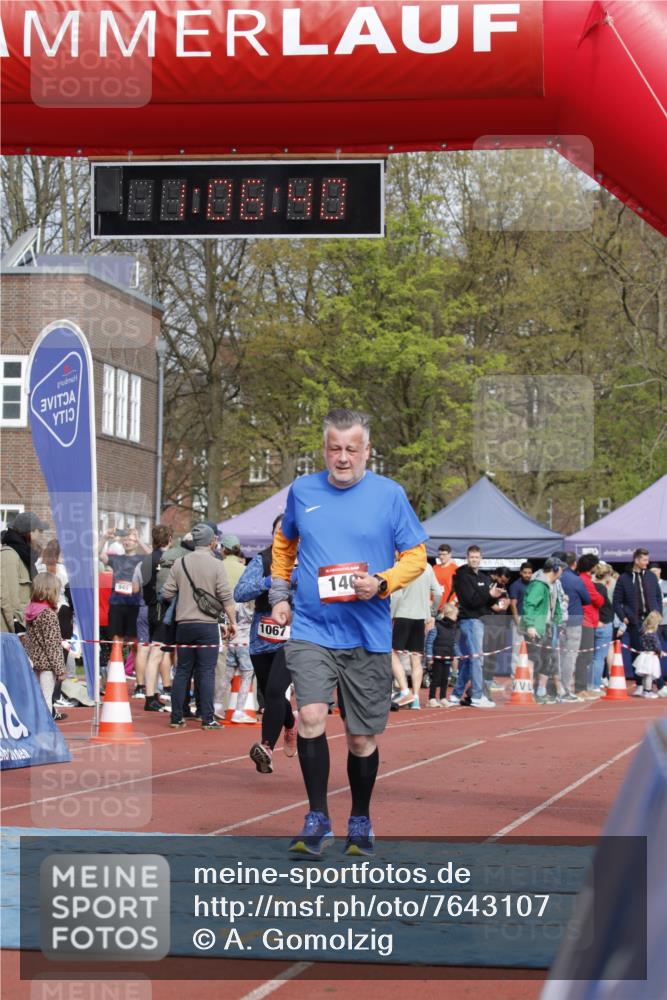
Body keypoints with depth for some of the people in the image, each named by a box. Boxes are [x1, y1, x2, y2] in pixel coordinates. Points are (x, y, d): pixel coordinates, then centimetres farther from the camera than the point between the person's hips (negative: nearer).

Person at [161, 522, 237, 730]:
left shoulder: (180, 564, 4)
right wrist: (232, 621, -1)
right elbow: (226, 597, -8)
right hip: (207, 624, -3)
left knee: (182, 672, 9)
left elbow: (166, 593, 3)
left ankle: (176, 717, 10)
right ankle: (207, 719, -4)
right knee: (207, 672, -2)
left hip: (184, 624, 3)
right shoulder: (216, 565, -5)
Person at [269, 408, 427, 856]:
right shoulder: (302, 491, 6)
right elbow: (284, 542, 25)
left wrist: (382, 582, -14)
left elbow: (416, 555, 3)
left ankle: (361, 821, 27)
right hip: (311, 631, 1)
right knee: (311, 717, -19)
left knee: (363, 738, 6)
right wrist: (280, 593, 17)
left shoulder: (390, 495, -1)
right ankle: (317, 820, -8)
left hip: (368, 636, -1)